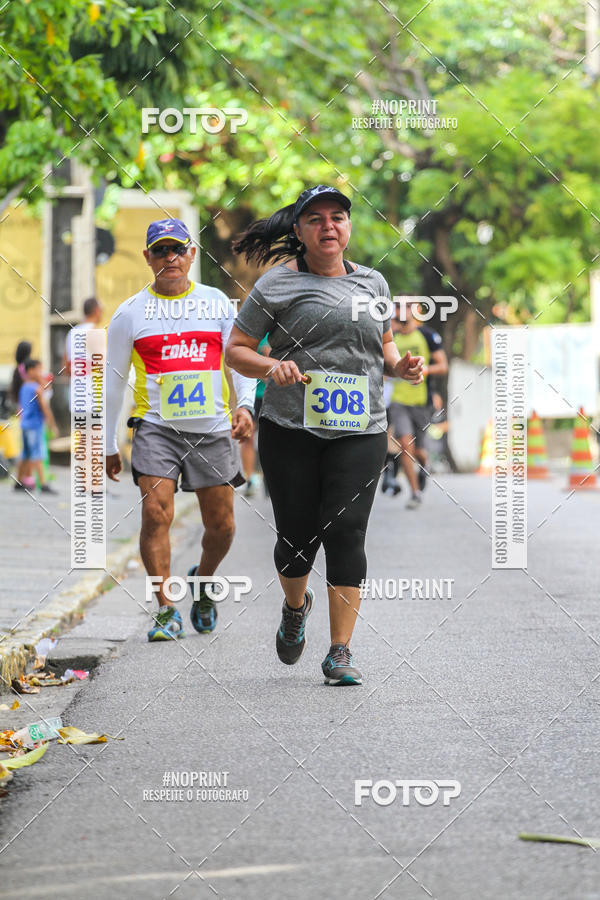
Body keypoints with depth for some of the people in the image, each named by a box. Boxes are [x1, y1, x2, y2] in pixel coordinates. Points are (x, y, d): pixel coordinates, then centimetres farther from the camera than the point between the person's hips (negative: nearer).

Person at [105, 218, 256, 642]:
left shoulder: (218, 303, 8)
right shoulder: (131, 313, 5)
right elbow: (113, 379, 11)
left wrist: (245, 404, -12)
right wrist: (109, 445, 12)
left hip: (214, 430, 2)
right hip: (156, 427, -2)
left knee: (221, 526, 4)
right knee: (156, 514, -17)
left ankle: (202, 580, 34)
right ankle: (167, 611, -11)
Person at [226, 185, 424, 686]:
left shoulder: (373, 283, 14)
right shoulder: (278, 284, 2)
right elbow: (236, 349, 4)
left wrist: (399, 365, 4)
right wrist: (270, 367, -16)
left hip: (360, 433, 2)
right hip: (291, 432, -2)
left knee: (346, 533, -8)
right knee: (297, 534, 2)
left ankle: (340, 653, -3)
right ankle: (295, 607, 37)